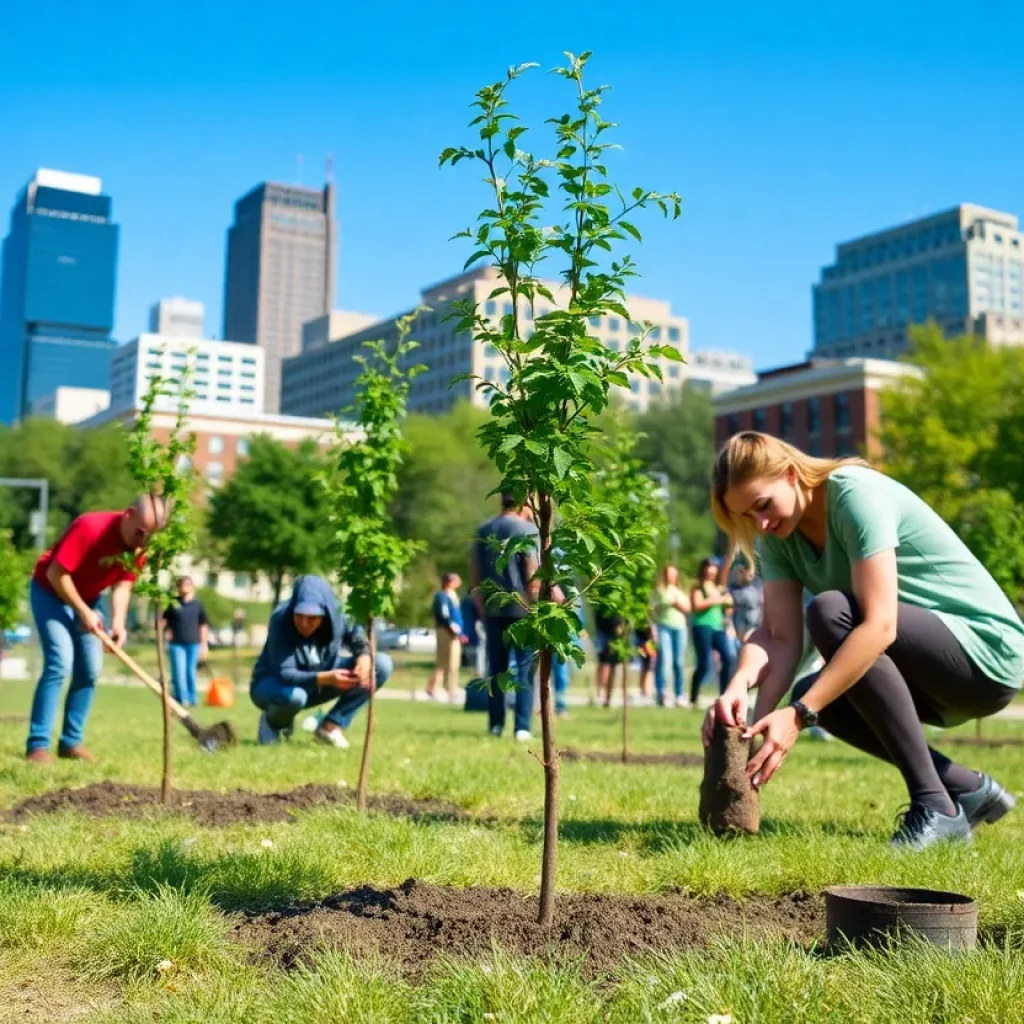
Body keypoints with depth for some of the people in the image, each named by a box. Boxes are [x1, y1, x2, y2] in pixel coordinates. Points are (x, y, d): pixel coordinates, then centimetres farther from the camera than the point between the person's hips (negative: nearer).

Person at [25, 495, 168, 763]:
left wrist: (118, 622, -24)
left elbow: (123, 583, -9)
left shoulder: (140, 546, -13)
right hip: (50, 592, -7)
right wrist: (83, 612, -24)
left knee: (90, 669, -1)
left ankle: (71, 741, 8)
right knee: (60, 663, -19)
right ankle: (37, 744, -15)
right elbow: (56, 573, -28)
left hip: (87, 598, 7)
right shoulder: (90, 527, -32)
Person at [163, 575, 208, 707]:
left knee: (190, 672, 7)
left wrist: (204, 644, 6)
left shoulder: (197, 604, 5)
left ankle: (191, 699, 17)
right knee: (179, 673, -7)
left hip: (193, 643, 1)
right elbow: (163, 621, 8)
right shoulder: (173, 603, 2)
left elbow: (203, 625, 9)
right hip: (176, 643, -1)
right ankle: (181, 699, -2)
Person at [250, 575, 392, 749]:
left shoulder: (337, 616, -20)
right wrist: (325, 678, -49)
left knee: (382, 665, -14)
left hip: (318, 685, 4)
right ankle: (273, 723, -4)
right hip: (275, 683, -4)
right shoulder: (280, 620, -31)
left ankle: (330, 726, -8)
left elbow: (360, 638, -3)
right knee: (293, 696, -42)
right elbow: (284, 674, -33)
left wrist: (364, 657, -27)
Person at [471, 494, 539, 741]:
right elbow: (532, 575, -10)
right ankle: (522, 727, -4)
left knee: (496, 668, 11)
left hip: (492, 609, 4)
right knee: (525, 669, 1)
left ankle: (496, 725, 10)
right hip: (522, 609, -4)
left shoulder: (483, 531, 10)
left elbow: (476, 577, 12)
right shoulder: (527, 529, -6)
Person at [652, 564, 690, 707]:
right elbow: (653, 608, 1)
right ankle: (661, 694, -14)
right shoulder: (659, 590, 7)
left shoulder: (680, 591, 19)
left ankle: (679, 696, 6)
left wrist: (678, 604, -5)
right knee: (664, 659, -15)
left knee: (679, 662, 1)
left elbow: (687, 609, 12)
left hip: (679, 627, 4)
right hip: (663, 626, -4)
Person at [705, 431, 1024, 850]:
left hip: (988, 650, -9)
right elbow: (779, 636, -11)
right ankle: (969, 790, 9)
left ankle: (935, 807, -21)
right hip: (941, 677, 9)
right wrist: (739, 686, -32)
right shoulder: (780, 536, 2)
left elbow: (879, 625, -31)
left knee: (831, 612, -26)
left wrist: (798, 715, -36)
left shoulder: (856, 493, -21)